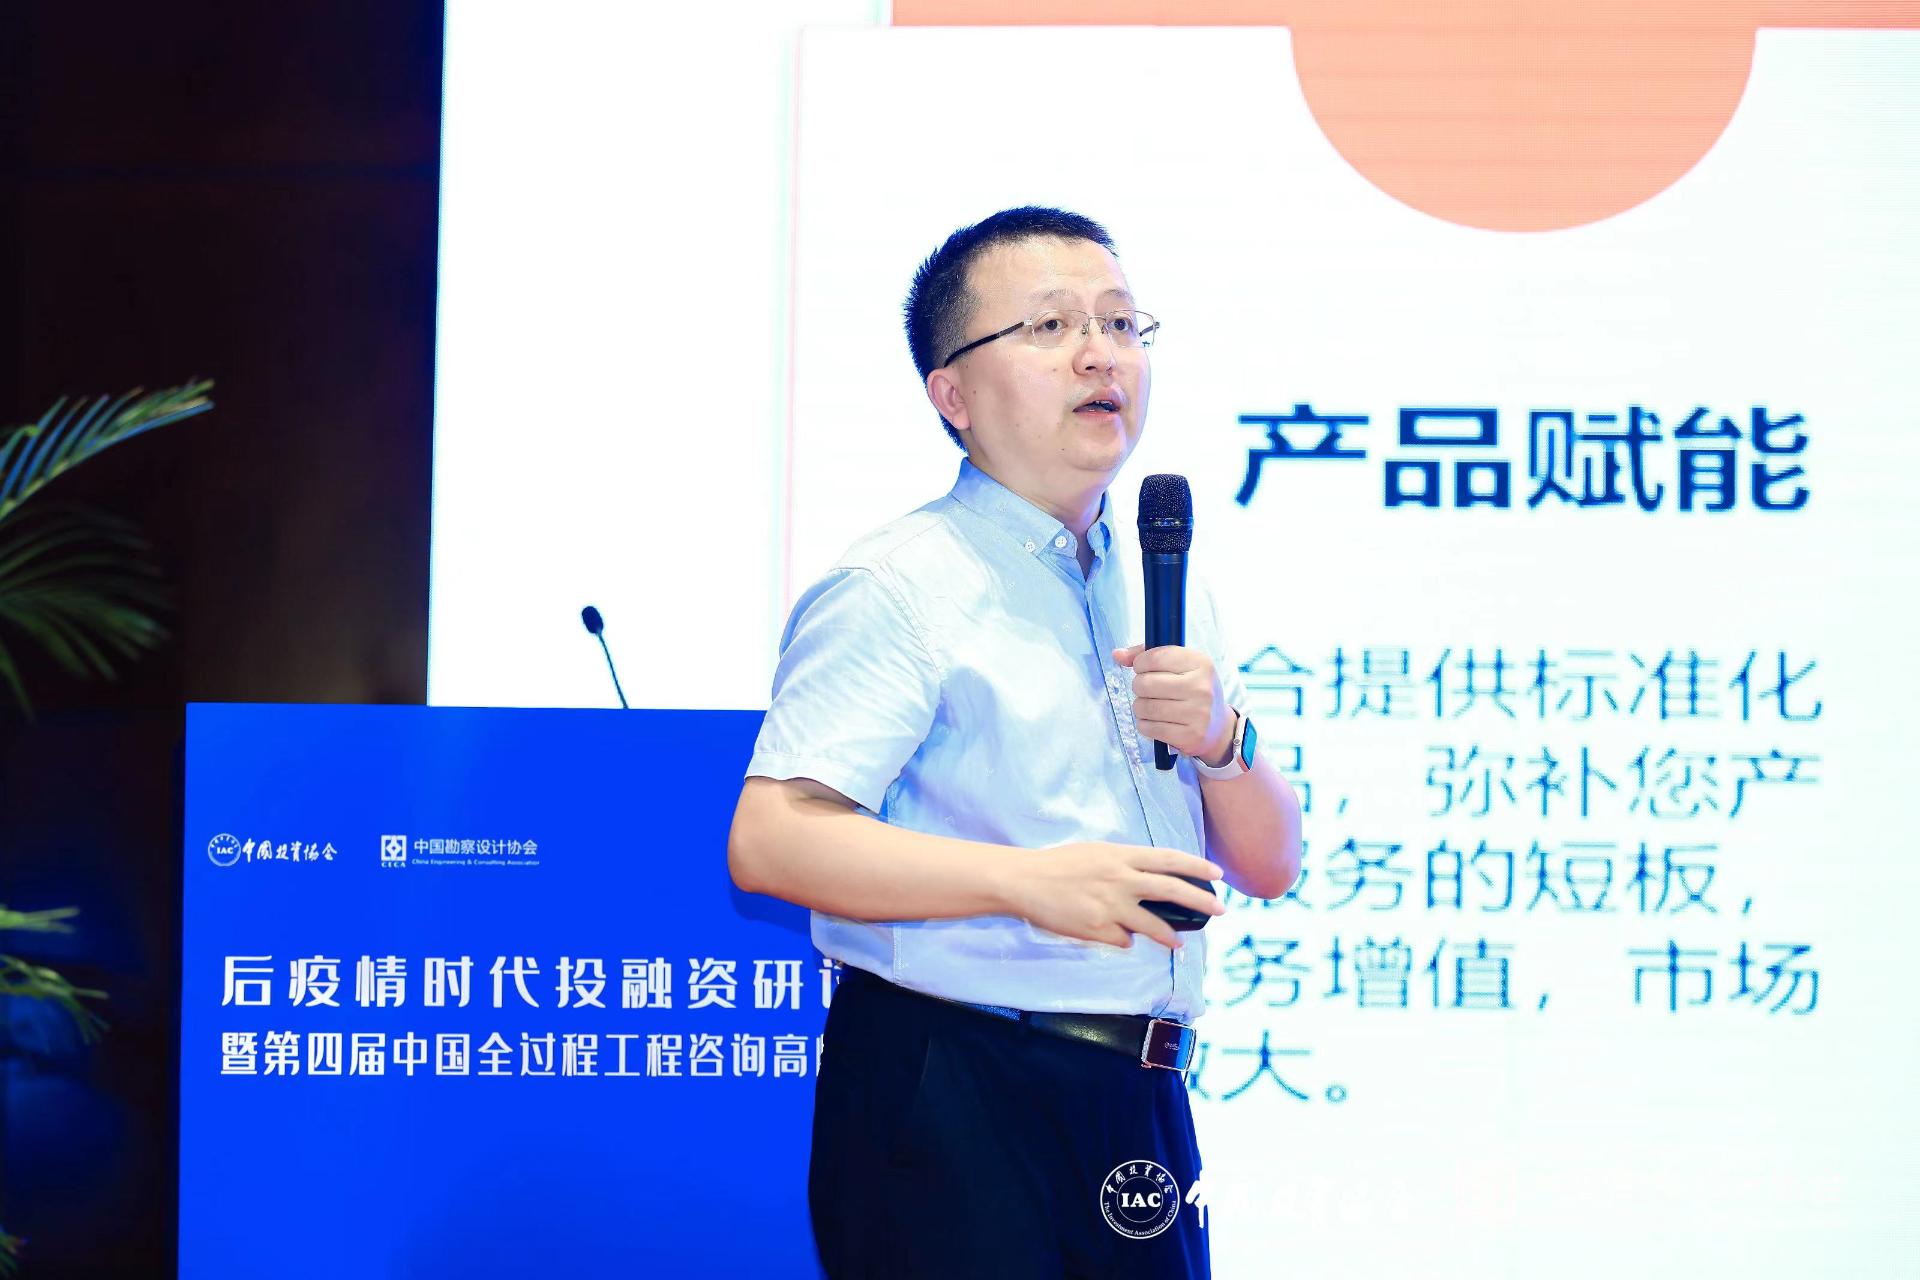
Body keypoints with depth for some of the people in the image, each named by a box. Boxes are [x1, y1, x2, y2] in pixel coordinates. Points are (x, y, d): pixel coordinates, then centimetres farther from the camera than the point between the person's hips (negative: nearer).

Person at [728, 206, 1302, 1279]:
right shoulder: (899, 588, -7)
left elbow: (1270, 868, 16)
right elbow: (769, 841, -20)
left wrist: (1220, 739, -5)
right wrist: (1025, 881, -27)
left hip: (1138, 1109, 7)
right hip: (950, 1107, -7)